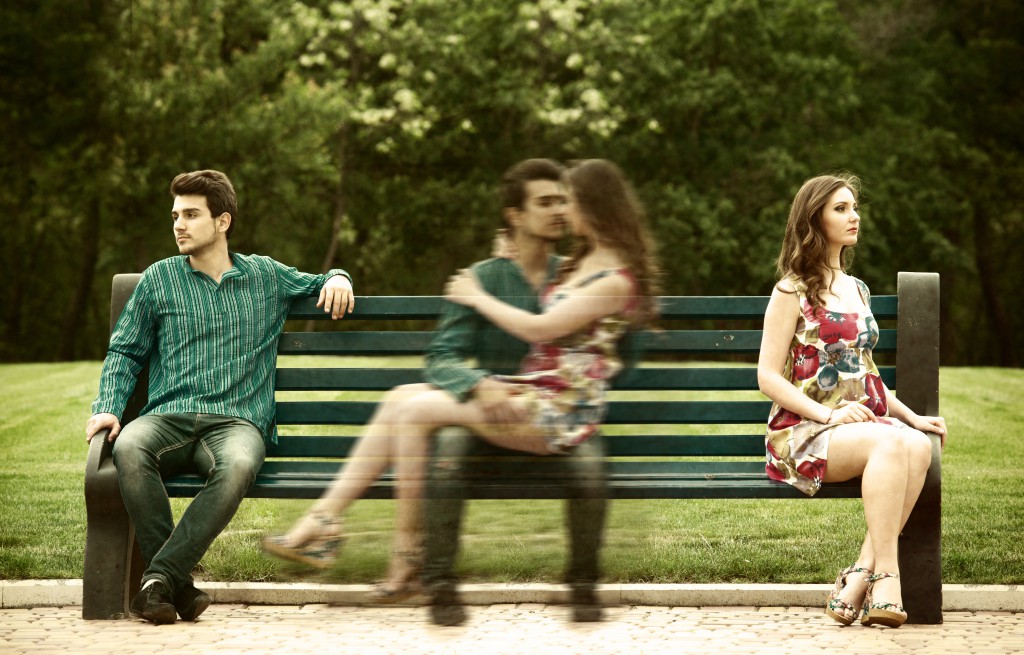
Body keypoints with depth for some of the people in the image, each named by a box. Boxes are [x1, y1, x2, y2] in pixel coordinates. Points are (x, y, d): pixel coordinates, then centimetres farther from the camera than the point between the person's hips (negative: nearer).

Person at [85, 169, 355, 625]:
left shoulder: (266, 277, 20)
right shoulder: (158, 280, 18)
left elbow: (321, 285, 36)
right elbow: (124, 352, 17)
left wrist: (337, 278, 11)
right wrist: (107, 408, 0)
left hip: (236, 421, 0)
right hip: (167, 417, 0)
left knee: (237, 466, -40)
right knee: (129, 449, -38)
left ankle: (161, 576, -37)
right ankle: (178, 586, -33)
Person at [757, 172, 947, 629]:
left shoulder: (858, 291, 22)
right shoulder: (792, 291, 0)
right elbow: (768, 377, -6)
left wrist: (911, 416, 10)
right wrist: (829, 414, -18)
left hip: (864, 422, 6)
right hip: (803, 433, -6)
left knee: (919, 446, -29)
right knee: (889, 443, -36)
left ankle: (859, 579, -31)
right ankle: (884, 575, -35)